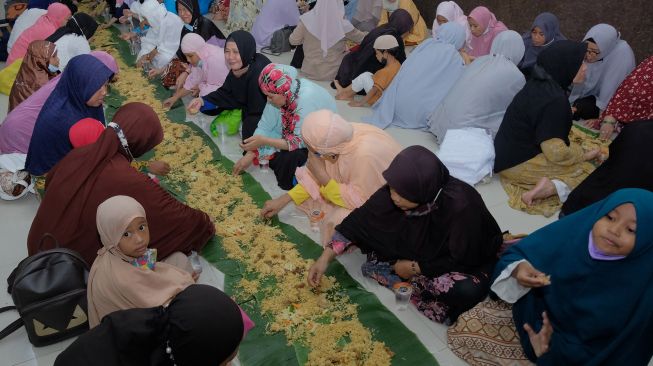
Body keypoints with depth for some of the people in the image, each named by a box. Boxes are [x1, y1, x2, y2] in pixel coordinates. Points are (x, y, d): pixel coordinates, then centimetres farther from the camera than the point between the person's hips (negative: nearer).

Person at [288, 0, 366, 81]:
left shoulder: (307, 20, -18)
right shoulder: (343, 25, -20)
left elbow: (293, 41, -6)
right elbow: (363, 39, -4)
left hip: (310, 71, 2)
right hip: (332, 74, -2)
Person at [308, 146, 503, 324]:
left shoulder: (460, 205, -36)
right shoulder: (398, 189, -24)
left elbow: (463, 260, -24)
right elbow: (359, 220, -16)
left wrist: (415, 268, -19)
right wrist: (325, 258, -21)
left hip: (467, 261, -4)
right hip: (420, 247, 5)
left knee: (468, 290, -35)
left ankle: (412, 282, -10)